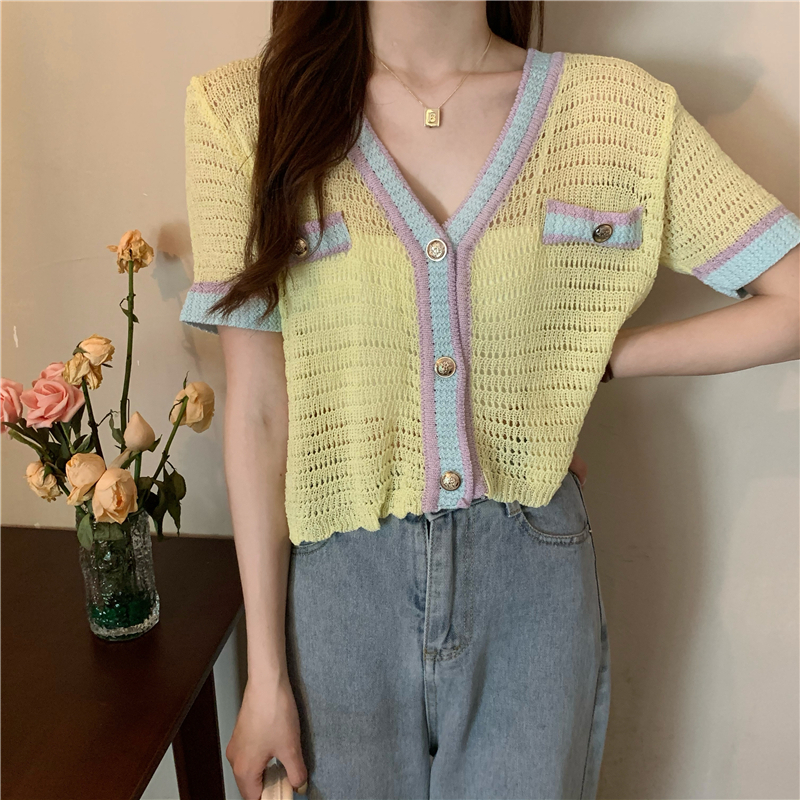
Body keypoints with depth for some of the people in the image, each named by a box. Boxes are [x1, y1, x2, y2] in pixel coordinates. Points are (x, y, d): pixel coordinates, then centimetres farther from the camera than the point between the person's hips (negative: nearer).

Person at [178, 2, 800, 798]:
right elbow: (257, 412, -7)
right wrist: (265, 673, -4)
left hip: (534, 582, 1)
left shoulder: (621, 108, -4)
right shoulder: (244, 111, -6)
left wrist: (594, 358, -7)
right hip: (339, 580, 0)